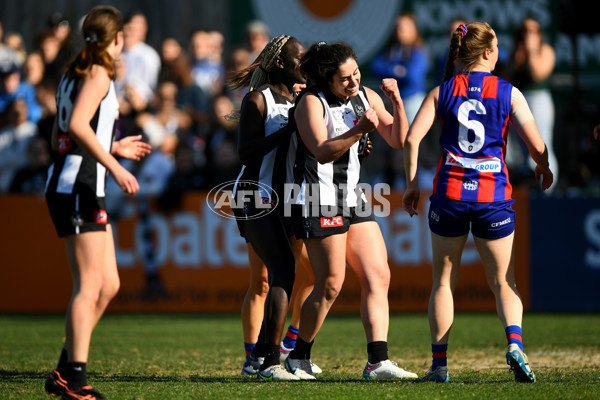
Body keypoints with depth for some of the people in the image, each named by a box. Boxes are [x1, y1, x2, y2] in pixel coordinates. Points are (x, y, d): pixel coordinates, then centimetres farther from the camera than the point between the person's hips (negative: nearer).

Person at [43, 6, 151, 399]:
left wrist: (115, 148, 29)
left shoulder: (73, 74, 18)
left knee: (109, 284, 11)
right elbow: (77, 125, -24)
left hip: (81, 189, 10)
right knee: (89, 286, -10)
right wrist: (115, 167, -26)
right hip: (79, 186, -10)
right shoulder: (98, 74, -9)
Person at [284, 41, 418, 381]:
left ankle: (378, 361, -6)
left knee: (378, 277, -4)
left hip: (353, 198, 7)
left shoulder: (367, 97, 10)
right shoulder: (311, 102, -10)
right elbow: (322, 152, -21)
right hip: (320, 202, -7)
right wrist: (360, 130, -33)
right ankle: (299, 358, 8)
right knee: (331, 285, -8)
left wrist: (397, 103, -8)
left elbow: (398, 140, 7)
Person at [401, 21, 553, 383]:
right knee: (504, 282, 10)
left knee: (444, 281, 13)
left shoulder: (442, 92, 4)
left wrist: (412, 184, 6)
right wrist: (544, 169, 17)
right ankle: (515, 343, -17)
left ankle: (439, 364, 12)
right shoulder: (508, 93, 0)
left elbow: (411, 139, -5)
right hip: (494, 197, -1)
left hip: (450, 193, 1)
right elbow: (536, 146, -4)